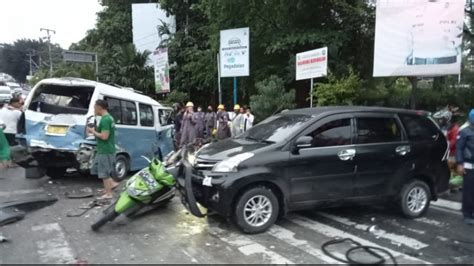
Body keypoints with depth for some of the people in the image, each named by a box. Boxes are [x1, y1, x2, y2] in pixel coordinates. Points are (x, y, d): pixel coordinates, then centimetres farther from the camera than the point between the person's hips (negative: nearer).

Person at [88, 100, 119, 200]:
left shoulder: (105, 119, -20)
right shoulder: (109, 117, 11)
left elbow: (104, 136, -25)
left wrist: (93, 132, -12)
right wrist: (95, 130, 8)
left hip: (105, 150, -10)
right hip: (106, 149, 10)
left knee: (104, 172, 1)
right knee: (101, 170, 19)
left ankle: (108, 193, 10)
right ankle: (111, 183, 22)